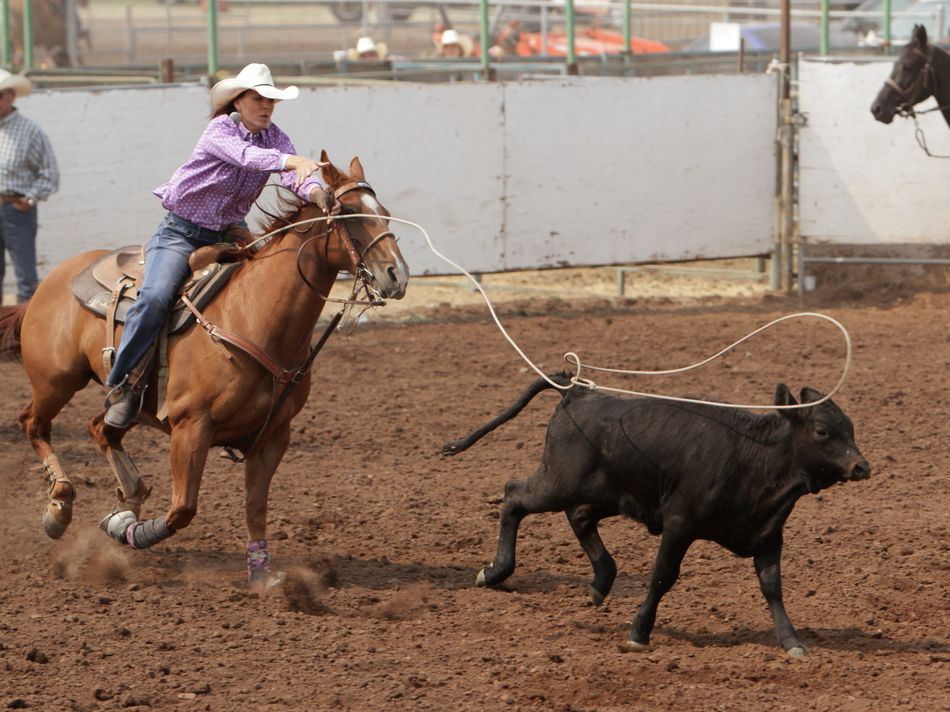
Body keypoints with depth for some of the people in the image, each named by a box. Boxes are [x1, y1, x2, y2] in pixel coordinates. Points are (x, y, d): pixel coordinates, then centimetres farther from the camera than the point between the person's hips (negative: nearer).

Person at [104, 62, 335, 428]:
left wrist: (314, 191, -44)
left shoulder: (275, 137, -1)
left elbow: (295, 176, -19)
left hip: (229, 233, 6)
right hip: (181, 231, -6)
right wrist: (291, 161, -55)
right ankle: (121, 385, -18)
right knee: (155, 296, -27)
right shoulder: (221, 129, -16)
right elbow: (244, 155, -38)